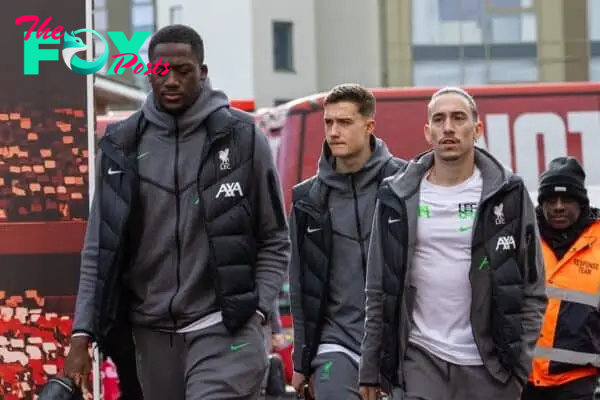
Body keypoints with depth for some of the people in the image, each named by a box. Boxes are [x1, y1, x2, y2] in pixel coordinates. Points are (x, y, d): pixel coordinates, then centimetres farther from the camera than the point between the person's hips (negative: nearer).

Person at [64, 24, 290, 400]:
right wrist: (83, 333, 0)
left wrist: (256, 310, -8)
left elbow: (275, 241, 3)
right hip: (152, 331, 4)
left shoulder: (242, 138, -2)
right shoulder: (122, 146, 5)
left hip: (224, 329, -4)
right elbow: (100, 249, 7)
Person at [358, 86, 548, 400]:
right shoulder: (398, 198, 6)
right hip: (419, 362, 1)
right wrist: (370, 368, 6)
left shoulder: (508, 195, 1)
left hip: (489, 367, 0)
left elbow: (532, 288, 2)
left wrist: (520, 361, -6)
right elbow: (379, 291, 9)